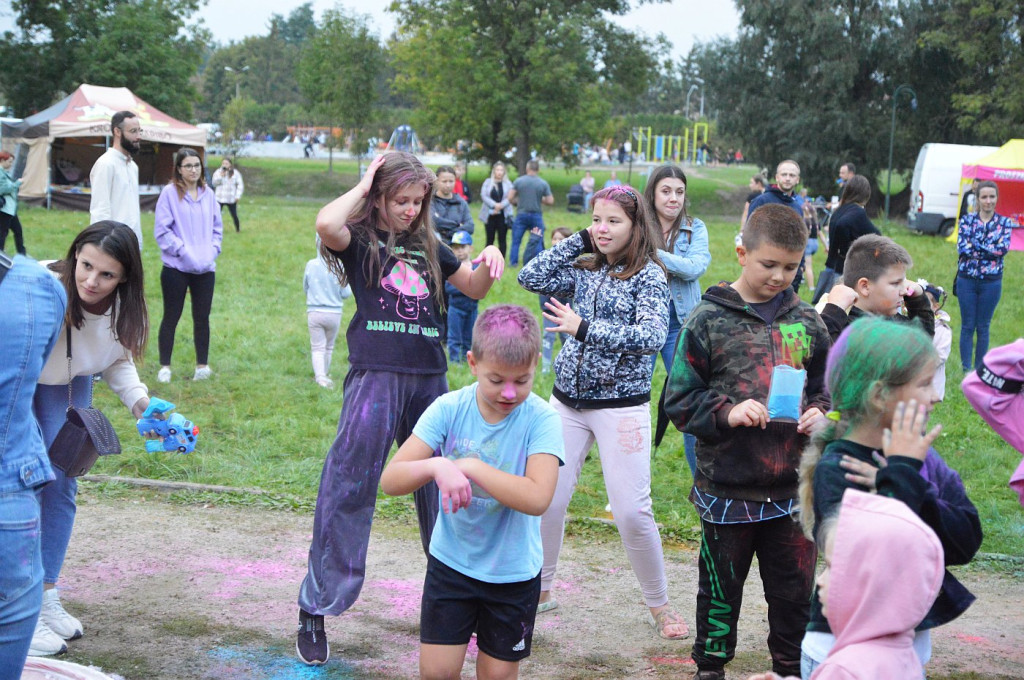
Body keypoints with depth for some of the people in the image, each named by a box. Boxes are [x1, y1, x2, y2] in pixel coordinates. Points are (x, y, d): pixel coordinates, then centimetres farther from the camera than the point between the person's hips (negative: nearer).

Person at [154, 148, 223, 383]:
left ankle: (202, 365, 19)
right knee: (171, 317, 4)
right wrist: (183, 251, -15)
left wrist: (213, 250, -1)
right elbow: (162, 230, -10)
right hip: (176, 267, -4)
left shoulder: (207, 194, 8)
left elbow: (217, 227, 14)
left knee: (202, 317, 10)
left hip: (205, 268, 4)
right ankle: (165, 367, 12)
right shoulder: (170, 193, -7)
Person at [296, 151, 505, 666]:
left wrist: (489, 262, 2)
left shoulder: (428, 247, 16)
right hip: (375, 375, -5)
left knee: (442, 485, 14)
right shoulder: (361, 240, 0)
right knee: (348, 488, -6)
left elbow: (475, 288, 24)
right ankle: (315, 612, 2)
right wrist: (363, 185, -8)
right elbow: (326, 224, -23)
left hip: (429, 378, 6)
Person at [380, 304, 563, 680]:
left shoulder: (541, 419, -17)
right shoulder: (449, 409, -12)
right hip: (451, 561, 1)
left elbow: (537, 498, -30)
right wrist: (435, 466, -36)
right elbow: (390, 480, -16)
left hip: (513, 573, -1)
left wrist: (468, 466, -30)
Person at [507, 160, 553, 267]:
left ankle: (513, 262, 11)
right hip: (536, 216, 0)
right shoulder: (544, 184, -5)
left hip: (521, 215, 0)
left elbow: (510, 198, -4)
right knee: (538, 241, 7)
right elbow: (550, 201, -4)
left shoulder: (518, 181, -4)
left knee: (516, 240, 10)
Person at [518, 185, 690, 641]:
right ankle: (539, 588, 25)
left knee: (632, 511, -6)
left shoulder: (649, 275, -7)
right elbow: (531, 278, 1)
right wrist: (579, 241, 1)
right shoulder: (584, 270, 9)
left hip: (622, 406, -5)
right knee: (547, 498, 5)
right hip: (568, 400, 5)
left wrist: (584, 328, -26)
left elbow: (652, 336, -20)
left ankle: (658, 605, 12)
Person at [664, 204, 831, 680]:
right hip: (727, 489, -3)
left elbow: (823, 387, 16)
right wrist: (726, 412, -20)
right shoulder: (709, 320, -6)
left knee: (795, 592, 12)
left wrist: (818, 413, -5)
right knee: (721, 590, 12)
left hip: (793, 489, 3)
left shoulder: (806, 322, 5)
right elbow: (679, 400, -5)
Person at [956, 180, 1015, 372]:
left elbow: (1004, 248, -12)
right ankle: (966, 369, 7)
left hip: (991, 282, 0)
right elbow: (962, 246, -12)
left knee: (983, 327, 7)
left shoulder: (1005, 223, 3)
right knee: (967, 326, 3)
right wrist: (990, 250, -16)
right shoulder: (967, 220, 2)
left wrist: (975, 245, -14)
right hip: (967, 279, 0)